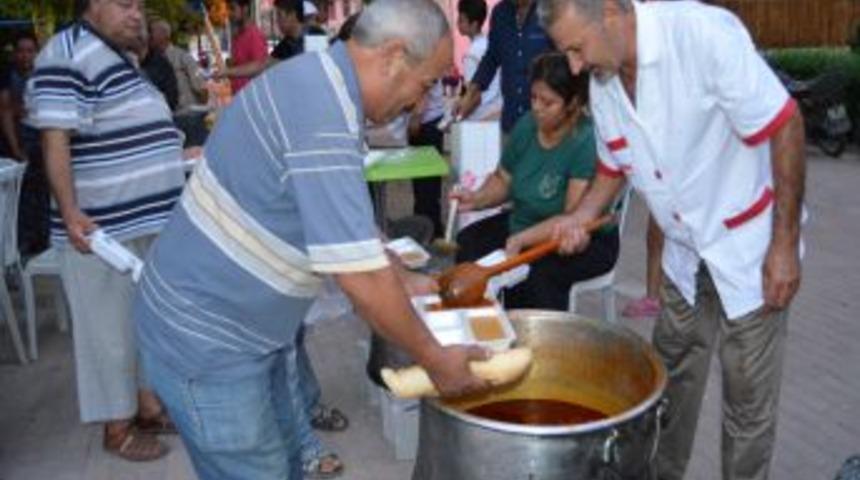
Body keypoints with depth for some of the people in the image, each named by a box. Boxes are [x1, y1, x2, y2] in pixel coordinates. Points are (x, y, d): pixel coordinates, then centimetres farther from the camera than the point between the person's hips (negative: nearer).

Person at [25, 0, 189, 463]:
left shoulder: (118, 57, 15)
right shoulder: (68, 57, -14)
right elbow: (55, 140, -21)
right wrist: (70, 212, -29)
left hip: (148, 221, 10)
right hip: (102, 230, -10)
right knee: (111, 328, 3)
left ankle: (147, 406, 34)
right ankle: (117, 428, 19)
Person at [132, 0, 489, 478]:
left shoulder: (317, 80, 4)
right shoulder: (326, 116, -28)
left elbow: (352, 222, 18)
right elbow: (363, 280, -27)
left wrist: (405, 280, 17)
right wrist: (435, 359, -13)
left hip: (243, 327, 9)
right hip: (206, 341, -9)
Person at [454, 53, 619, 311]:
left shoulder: (588, 142, -23)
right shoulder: (526, 125, -3)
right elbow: (502, 179, 10)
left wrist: (522, 239, -36)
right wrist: (477, 199, -10)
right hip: (523, 222, 7)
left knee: (539, 271, -34)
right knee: (468, 242, -10)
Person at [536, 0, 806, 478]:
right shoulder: (602, 84, -5)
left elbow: (784, 126, -22)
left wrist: (785, 244, -19)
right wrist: (580, 217, -8)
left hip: (750, 245, -6)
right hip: (686, 252, 6)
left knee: (748, 394, 5)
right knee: (671, 379, 17)